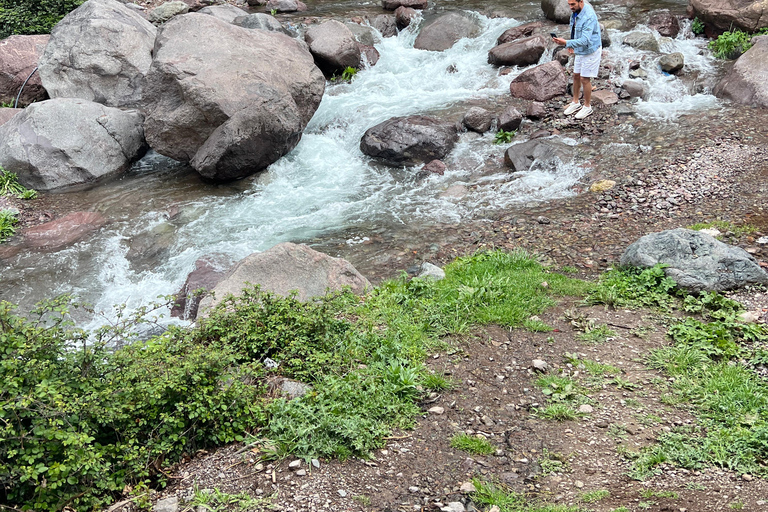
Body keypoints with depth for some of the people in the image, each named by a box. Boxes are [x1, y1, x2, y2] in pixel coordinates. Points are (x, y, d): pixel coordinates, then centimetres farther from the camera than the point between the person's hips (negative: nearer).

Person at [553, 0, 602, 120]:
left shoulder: (589, 17, -31)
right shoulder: (576, 11, -3)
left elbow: (585, 40, -36)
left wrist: (566, 43, -43)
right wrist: (572, 44, 9)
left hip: (590, 51, -8)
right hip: (580, 50, 8)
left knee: (585, 79, 0)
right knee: (576, 75, 16)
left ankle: (587, 107, 17)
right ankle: (576, 102, 32)